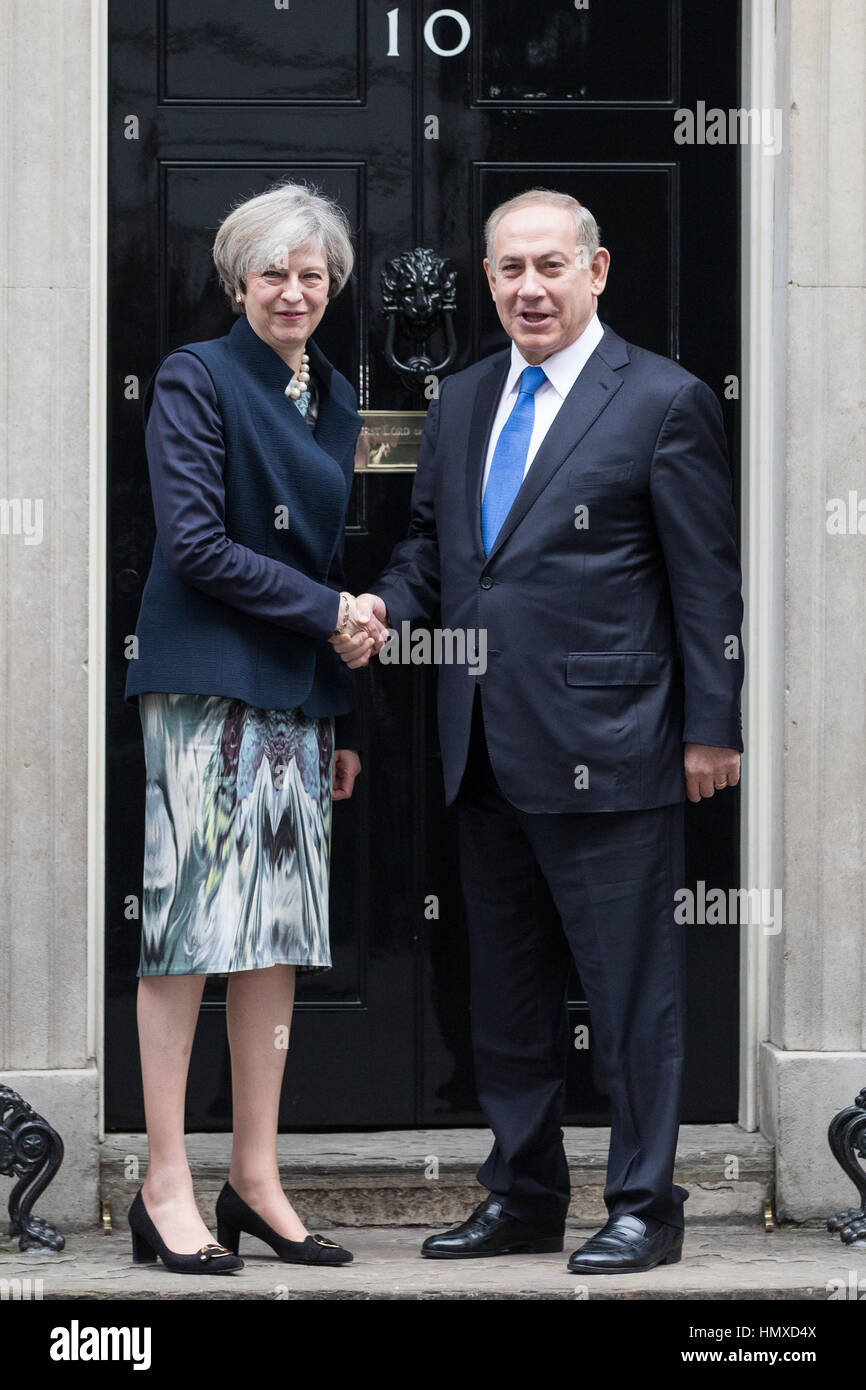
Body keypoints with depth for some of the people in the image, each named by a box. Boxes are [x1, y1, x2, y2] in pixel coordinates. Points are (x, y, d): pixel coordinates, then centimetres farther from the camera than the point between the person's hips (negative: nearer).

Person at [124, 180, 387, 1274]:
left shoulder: (333, 398, 17)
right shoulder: (195, 380, -4)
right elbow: (194, 544, -12)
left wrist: (342, 719, 16)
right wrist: (328, 609, -9)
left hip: (295, 693, 7)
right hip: (205, 683, -7)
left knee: (279, 936, 5)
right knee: (189, 928, -7)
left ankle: (256, 1183, 10)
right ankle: (166, 1191, -3)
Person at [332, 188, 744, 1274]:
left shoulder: (663, 402, -5)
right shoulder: (461, 402, 13)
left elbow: (706, 581, -6)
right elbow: (430, 541, 21)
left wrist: (711, 729, -8)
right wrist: (386, 607, -1)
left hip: (607, 752, -7)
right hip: (487, 752, 7)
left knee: (631, 989, 0)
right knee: (505, 990, 14)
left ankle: (643, 1208, 10)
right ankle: (522, 1196, 25)